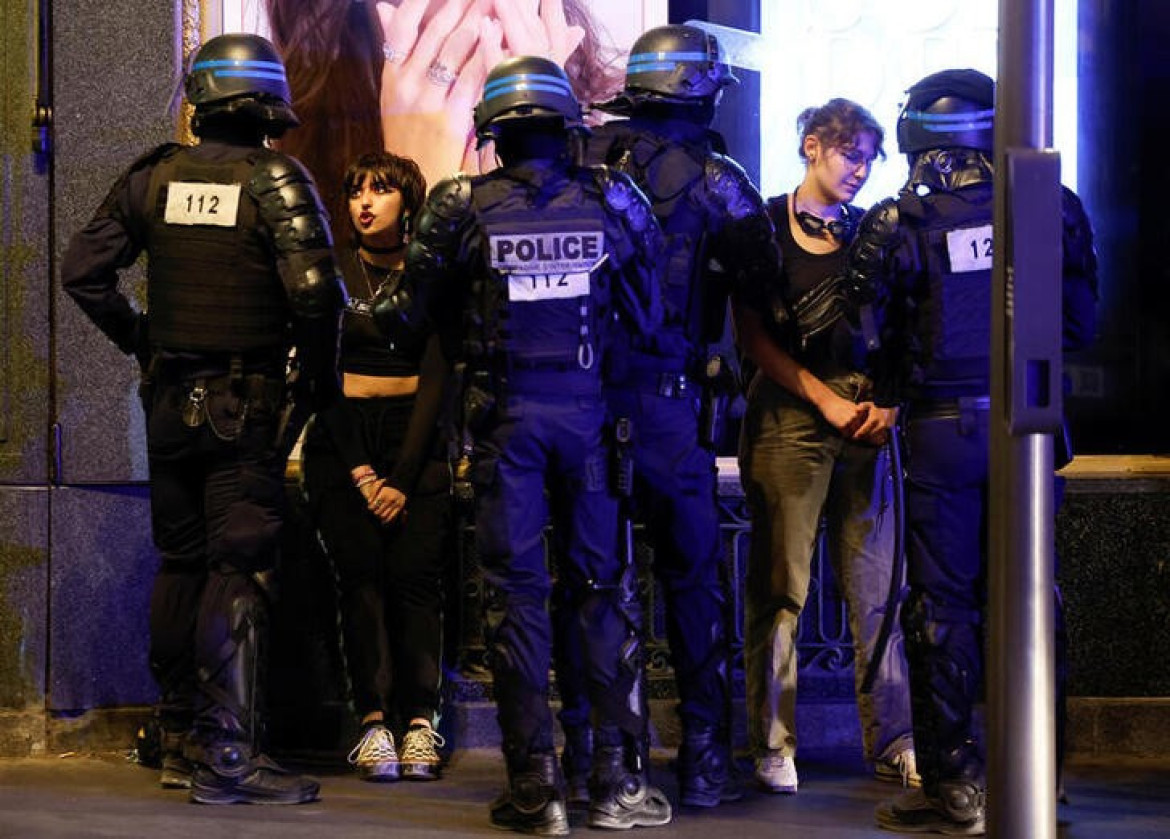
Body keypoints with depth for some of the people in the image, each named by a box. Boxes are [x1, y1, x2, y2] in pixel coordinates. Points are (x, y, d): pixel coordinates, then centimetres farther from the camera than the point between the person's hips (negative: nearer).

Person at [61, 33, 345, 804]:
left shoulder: (154, 176, 4)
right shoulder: (275, 179, -10)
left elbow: (83, 269, 6)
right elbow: (313, 288, -21)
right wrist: (322, 373, -6)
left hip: (169, 397, 5)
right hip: (246, 406, -5)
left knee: (180, 566, 16)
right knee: (240, 573, -4)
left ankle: (180, 741, 25)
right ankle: (227, 755, -8)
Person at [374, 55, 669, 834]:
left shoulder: (462, 206, -5)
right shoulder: (611, 199, -1)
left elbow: (411, 315, 0)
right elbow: (652, 312, 1)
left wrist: (358, 320, 20)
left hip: (505, 415, -1)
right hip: (588, 410, 1)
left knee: (516, 592, 4)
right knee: (605, 587, 8)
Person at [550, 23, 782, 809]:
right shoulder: (711, 176, -7)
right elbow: (764, 272, -7)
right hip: (669, 402, -3)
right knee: (693, 576, 5)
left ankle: (584, 750, 13)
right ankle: (705, 757, 6)